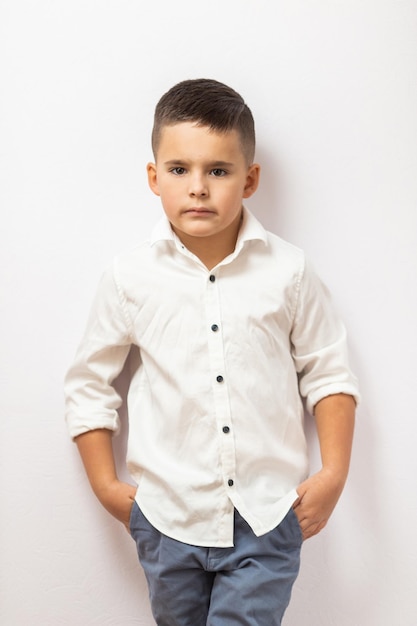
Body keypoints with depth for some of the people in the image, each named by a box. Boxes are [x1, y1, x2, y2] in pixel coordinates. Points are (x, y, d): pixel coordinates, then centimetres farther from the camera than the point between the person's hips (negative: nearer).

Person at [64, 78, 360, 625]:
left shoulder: (288, 271, -6)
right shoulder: (132, 277, -6)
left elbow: (327, 372, 4)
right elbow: (89, 382, 3)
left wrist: (334, 474, -2)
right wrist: (106, 486, 2)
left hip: (266, 518, -1)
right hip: (167, 518, 1)